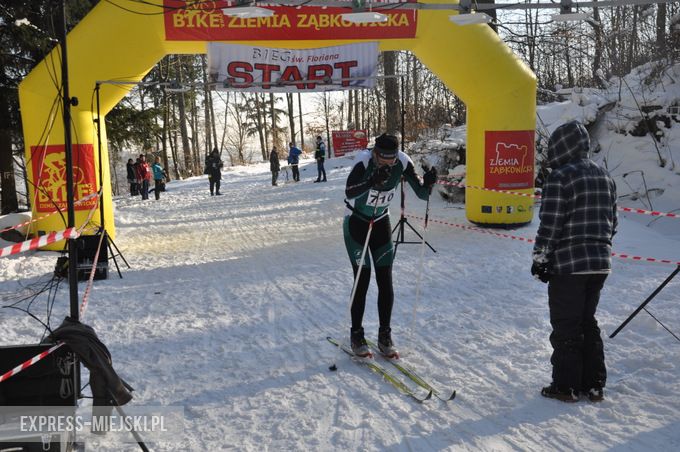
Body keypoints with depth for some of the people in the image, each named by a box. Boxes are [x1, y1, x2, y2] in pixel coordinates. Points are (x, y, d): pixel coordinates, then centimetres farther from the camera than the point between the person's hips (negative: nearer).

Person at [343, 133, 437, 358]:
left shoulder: (402, 162, -18)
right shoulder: (364, 161, -28)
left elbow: (422, 193, -17)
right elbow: (349, 192, -43)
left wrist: (428, 183, -38)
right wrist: (372, 181, -58)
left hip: (381, 223, 4)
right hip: (356, 223, -3)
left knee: (385, 282, 1)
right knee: (362, 281, -5)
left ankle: (384, 336, 14)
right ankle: (356, 335, 12)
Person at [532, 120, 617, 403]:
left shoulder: (560, 177, -13)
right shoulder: (604, 177, 11)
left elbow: (549, 225, -16)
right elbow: (612, 222, 16)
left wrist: (539, 259, -8)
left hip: (568, 265, -7)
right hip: (601, 263, 7)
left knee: (565, 327, 3)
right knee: (588, 322, 17)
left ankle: (566, 386, 10)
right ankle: (594, 384, 22)